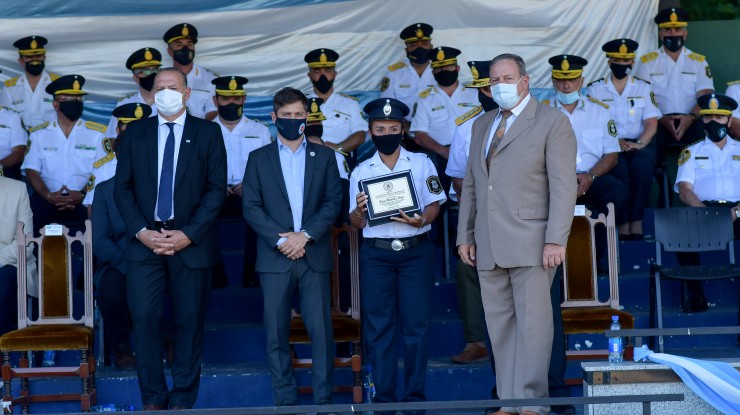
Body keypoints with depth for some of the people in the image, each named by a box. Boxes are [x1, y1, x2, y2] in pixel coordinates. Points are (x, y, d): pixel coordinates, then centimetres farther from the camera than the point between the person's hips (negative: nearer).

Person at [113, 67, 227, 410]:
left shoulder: (208, 133, 4)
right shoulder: (135, 133, 10)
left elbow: (217, 189, -1)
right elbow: (122, 188, 7)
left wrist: (188, 234, -11)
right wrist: (141, 231, -8)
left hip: (191, 242, -1)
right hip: (144, 241, 1)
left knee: (189, 322, 2)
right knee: (144, 318, -7)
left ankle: (183, 400, 12)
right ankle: (153, 398, 4)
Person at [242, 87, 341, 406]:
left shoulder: (323, 156, 11)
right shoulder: (259, 159, 9)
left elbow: (333, 201, 4)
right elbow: (251, 207, 2)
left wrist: (306, 234, -9)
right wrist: (280, 239, -10)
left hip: (314, 255, 0)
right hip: (274, 258, 0)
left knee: (321, 329, -4)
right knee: (277, 332, 0)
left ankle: (324, 398, 2)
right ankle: (284, 399, 7)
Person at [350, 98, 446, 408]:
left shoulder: (421, 163, 6)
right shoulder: (361, 171, 7)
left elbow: (434, 204, 3)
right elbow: (356, 223, 6)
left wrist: (421, 219, -17)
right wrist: (359, 210, -16)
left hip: (416, 251, -1)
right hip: (376, 254, 1)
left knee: (417, 322, -1)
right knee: (379, 325, 2)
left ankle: (415, 393, 8)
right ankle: (384, 395, 8)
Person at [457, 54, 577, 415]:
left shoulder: (552, 122, 0)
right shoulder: (481, 125, 20)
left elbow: (564, 186, -7)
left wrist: (556, 240, -15)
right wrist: (465, 236, 13)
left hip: (530, 245, -6)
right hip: (489, 247, 6)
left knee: (532, 323, -7)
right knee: (500, 326, 5)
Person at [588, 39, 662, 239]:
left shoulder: (644, 88, 13)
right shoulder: (595, 89, 9)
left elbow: (651, 123, 4)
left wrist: (639, 144, -16)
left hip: (640, 144, 1)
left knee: (641, 164, -33)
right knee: (618, 167, -34)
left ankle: (636, 219, -28)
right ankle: (622, 220, -28)